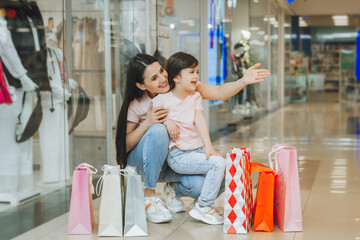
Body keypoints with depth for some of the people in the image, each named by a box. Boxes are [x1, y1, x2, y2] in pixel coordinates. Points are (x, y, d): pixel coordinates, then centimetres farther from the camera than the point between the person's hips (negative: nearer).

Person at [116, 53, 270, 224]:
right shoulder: (136, 105, -17)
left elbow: (219, 93, -11)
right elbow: (124, 146, -15)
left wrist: (243, 81, -29)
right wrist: (147, 123, -30)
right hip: (142, 159, -2)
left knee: (201, 185, -28)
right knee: (158, 130, -36)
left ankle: (173, 189, 10)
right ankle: (149, 196, -23)